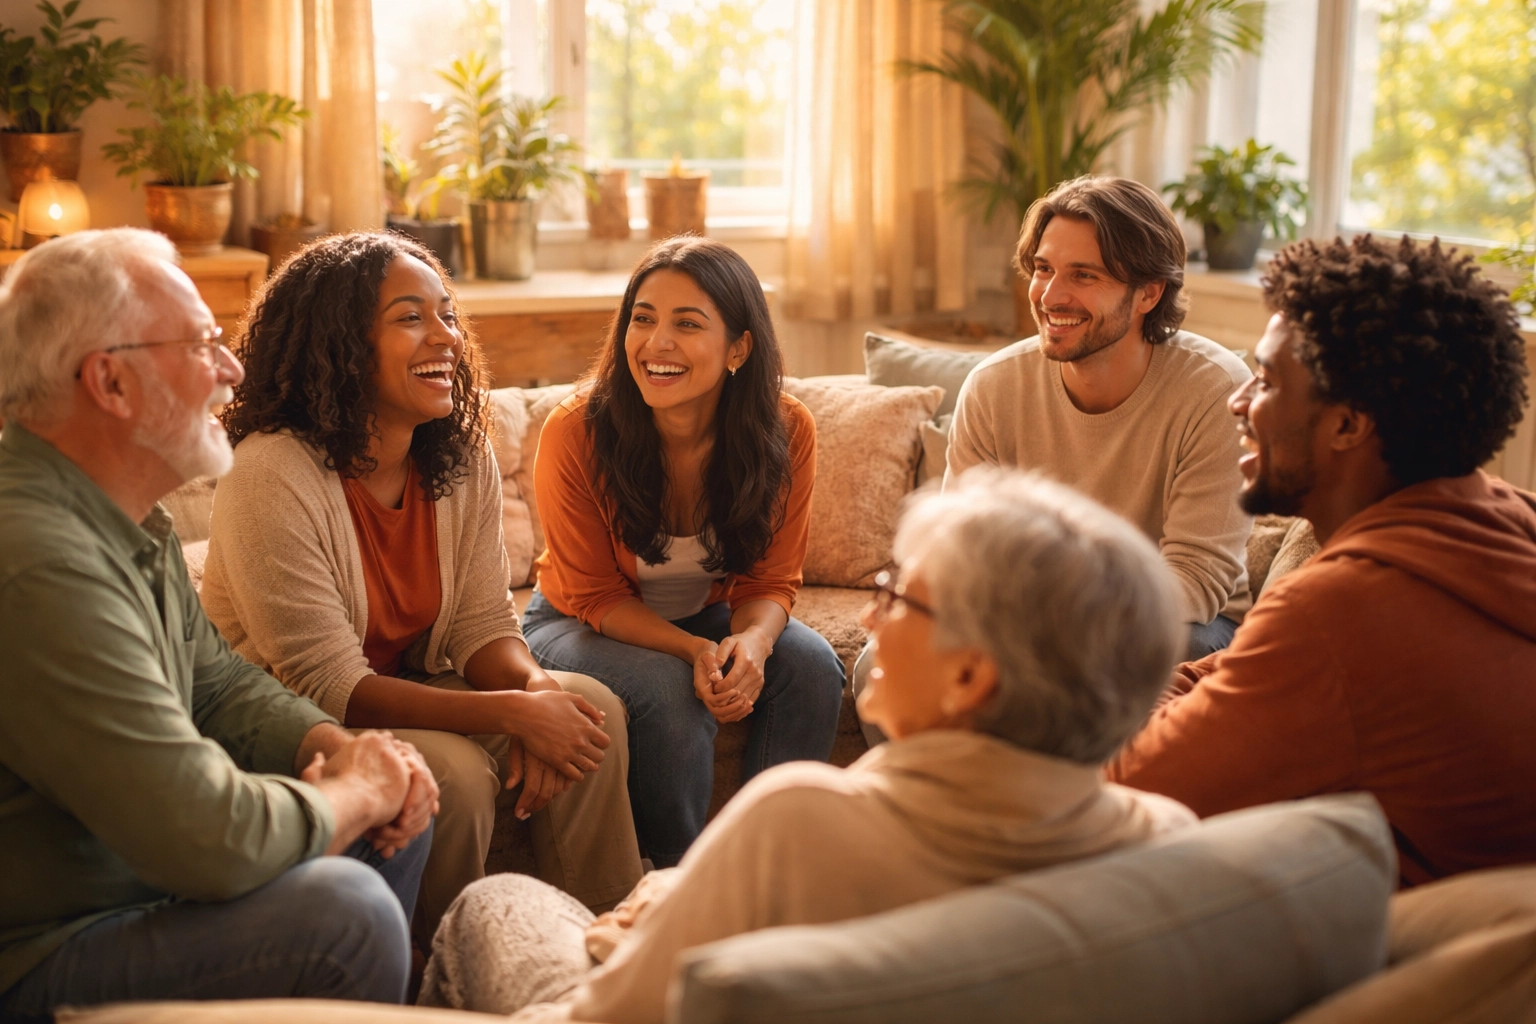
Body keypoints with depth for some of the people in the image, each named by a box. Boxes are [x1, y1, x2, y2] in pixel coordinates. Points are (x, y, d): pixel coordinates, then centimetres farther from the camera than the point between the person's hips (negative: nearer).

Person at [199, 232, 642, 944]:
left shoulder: (463, 459, -4)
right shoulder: (272, 477, -26)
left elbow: (483, 624, -2)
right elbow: (326, 685, -28)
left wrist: (537, 689, -27)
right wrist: (513, 713, -33)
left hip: (410, 687, 7)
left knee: (591, 707, -11)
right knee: (455, 770, -30)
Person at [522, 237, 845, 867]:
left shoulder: (786, 431, -19)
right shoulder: (574, 433, -26)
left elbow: (771, 581, -8)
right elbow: (596, 597, -16)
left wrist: (751, 643, -33)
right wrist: (695, 651, -34)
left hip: (709, 618, 3)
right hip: (580, 626, -3)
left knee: (811, 667, -24)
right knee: (669, 691, -33)